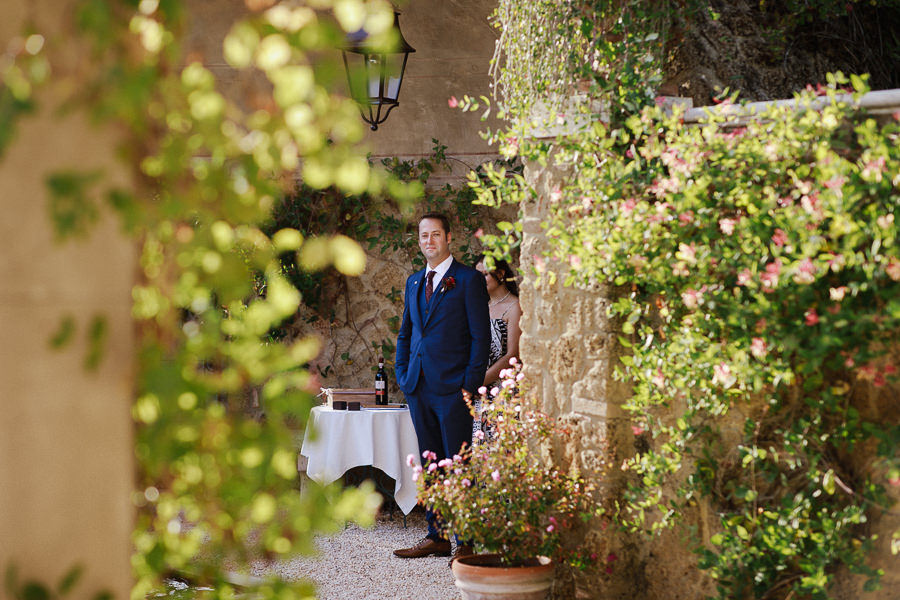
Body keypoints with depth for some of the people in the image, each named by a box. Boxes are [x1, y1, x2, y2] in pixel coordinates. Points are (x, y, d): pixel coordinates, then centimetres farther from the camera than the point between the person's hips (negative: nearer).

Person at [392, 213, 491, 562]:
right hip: (419, 388, 6)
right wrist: (402, 373, 11)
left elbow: (480, 336, -6)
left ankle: (465, 542, -1)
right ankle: (436, 537, 16)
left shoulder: (469, 280, -3)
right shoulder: (414, 283, 17)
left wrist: (471, 384, -11)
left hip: (453, 389, -6)